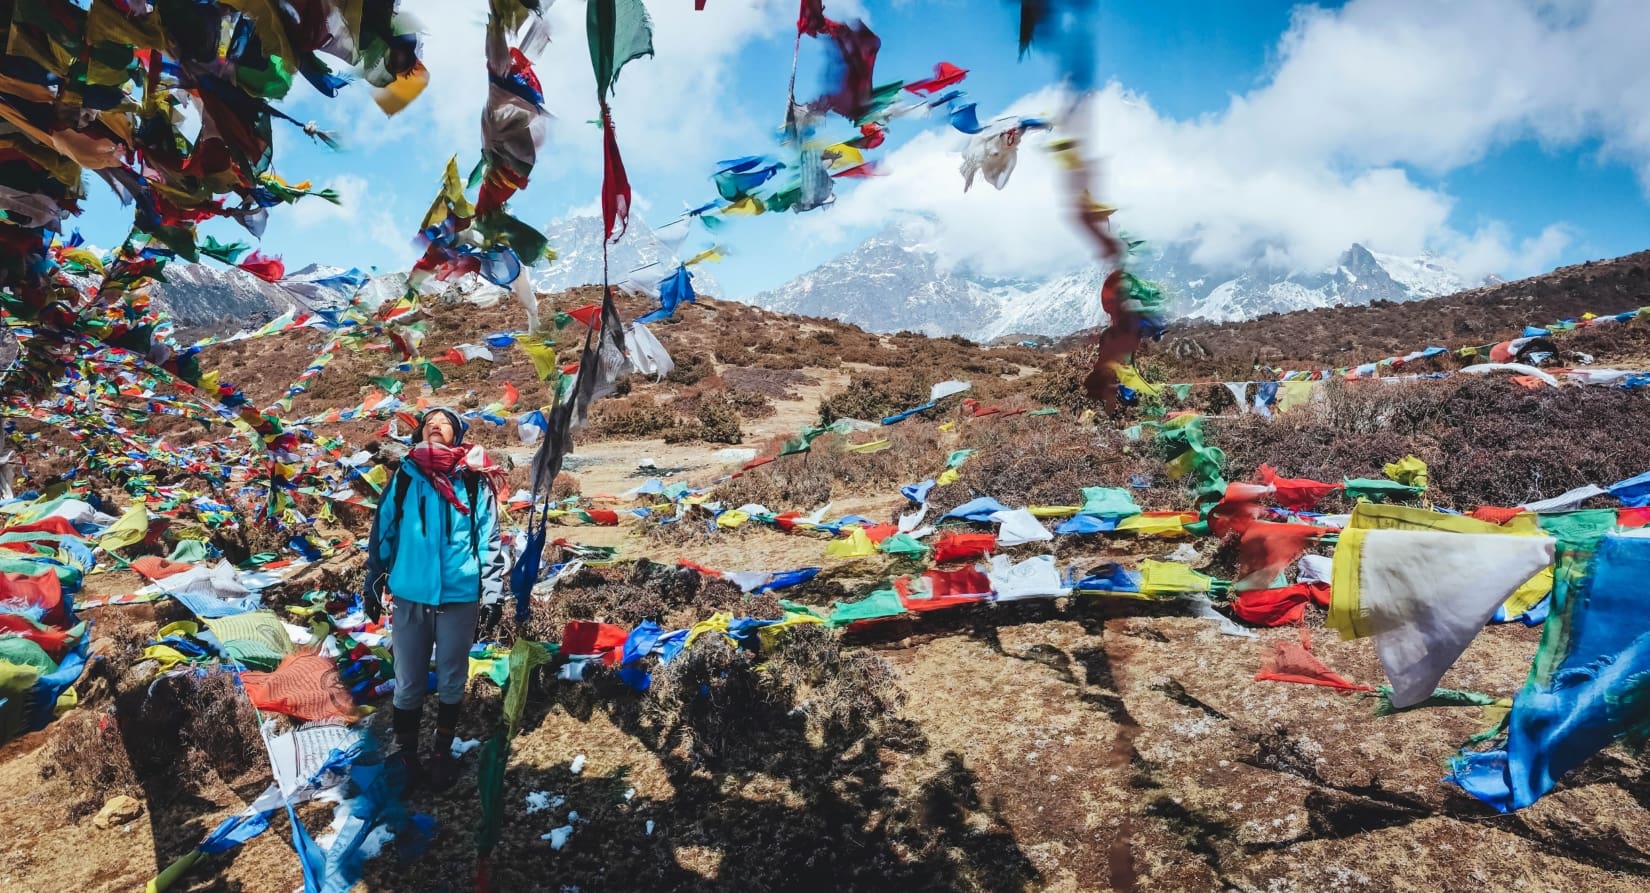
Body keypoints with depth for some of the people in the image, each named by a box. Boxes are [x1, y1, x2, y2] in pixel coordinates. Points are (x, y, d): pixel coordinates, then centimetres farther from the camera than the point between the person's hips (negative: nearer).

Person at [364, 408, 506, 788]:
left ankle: (442, 753, 29)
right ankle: (407, 755, 27)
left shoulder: (475, 480, 0)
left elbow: (490, 537, 0)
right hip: (409, 596, 1)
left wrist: (491, 592, -3)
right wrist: (373, 584, 7)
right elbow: (382, 532, 8)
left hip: (460, 596, -1)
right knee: (409, 682, 10)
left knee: (451, 681, 12)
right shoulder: (404, 476, 4)